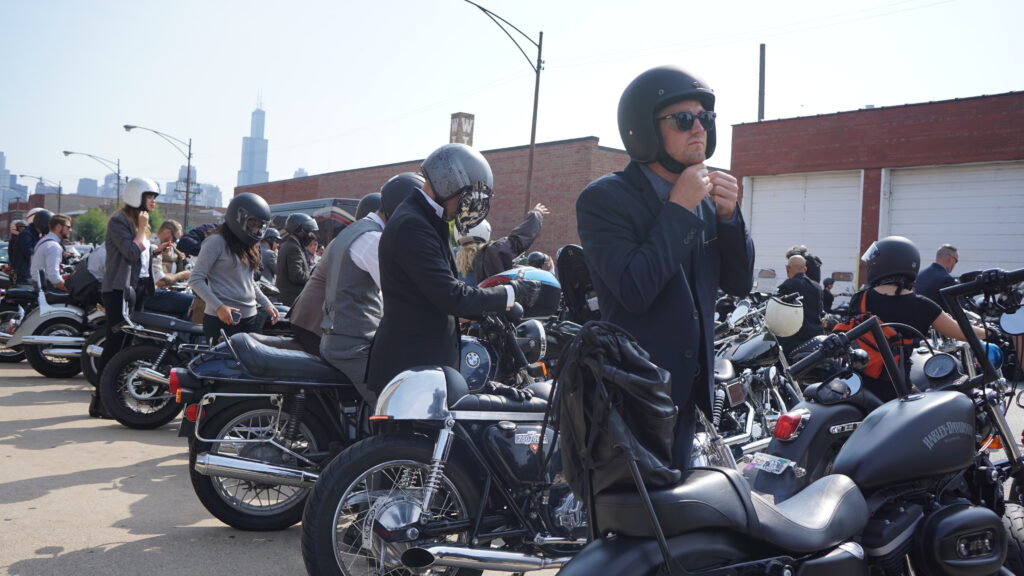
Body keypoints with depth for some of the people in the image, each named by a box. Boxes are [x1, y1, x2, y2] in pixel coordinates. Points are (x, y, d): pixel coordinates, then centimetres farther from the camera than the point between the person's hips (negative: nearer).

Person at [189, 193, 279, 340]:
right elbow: (196, 280, -11)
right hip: (222, 319, -7)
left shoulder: (249, 246, 18)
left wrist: (266, 304, 16)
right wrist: (218, 307, -21)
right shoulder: (216, 242, -7)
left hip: (250, 318, 8)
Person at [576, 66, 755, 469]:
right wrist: (679, 208, -20)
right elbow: (636, 291, -25)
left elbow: (739, 283, 9)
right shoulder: (604, 199, -13)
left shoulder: (704, 198, 8)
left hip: (687, 387, 7)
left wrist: (728, 214, -7)